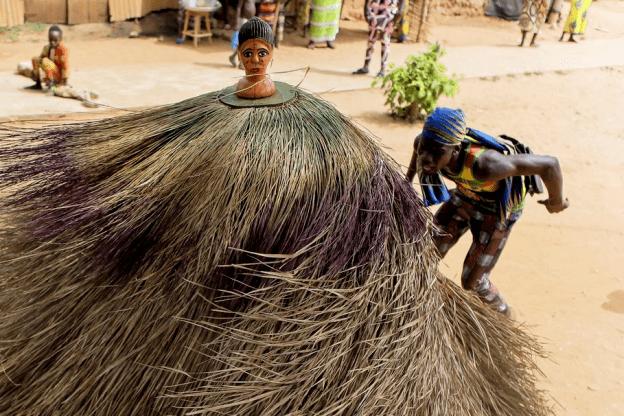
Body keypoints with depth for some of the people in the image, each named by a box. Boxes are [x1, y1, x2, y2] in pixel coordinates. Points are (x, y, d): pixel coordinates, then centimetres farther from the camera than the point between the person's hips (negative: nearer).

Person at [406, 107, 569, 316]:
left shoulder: (483, 163, -46)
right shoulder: (424, 143, -27)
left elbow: (549, 164, -37)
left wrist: (557, 201, -17)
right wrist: (408, 179, 15)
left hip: (498, 209, -5)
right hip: (465, 195, 5)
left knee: (471, 281, 1)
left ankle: (502, 313, 36)